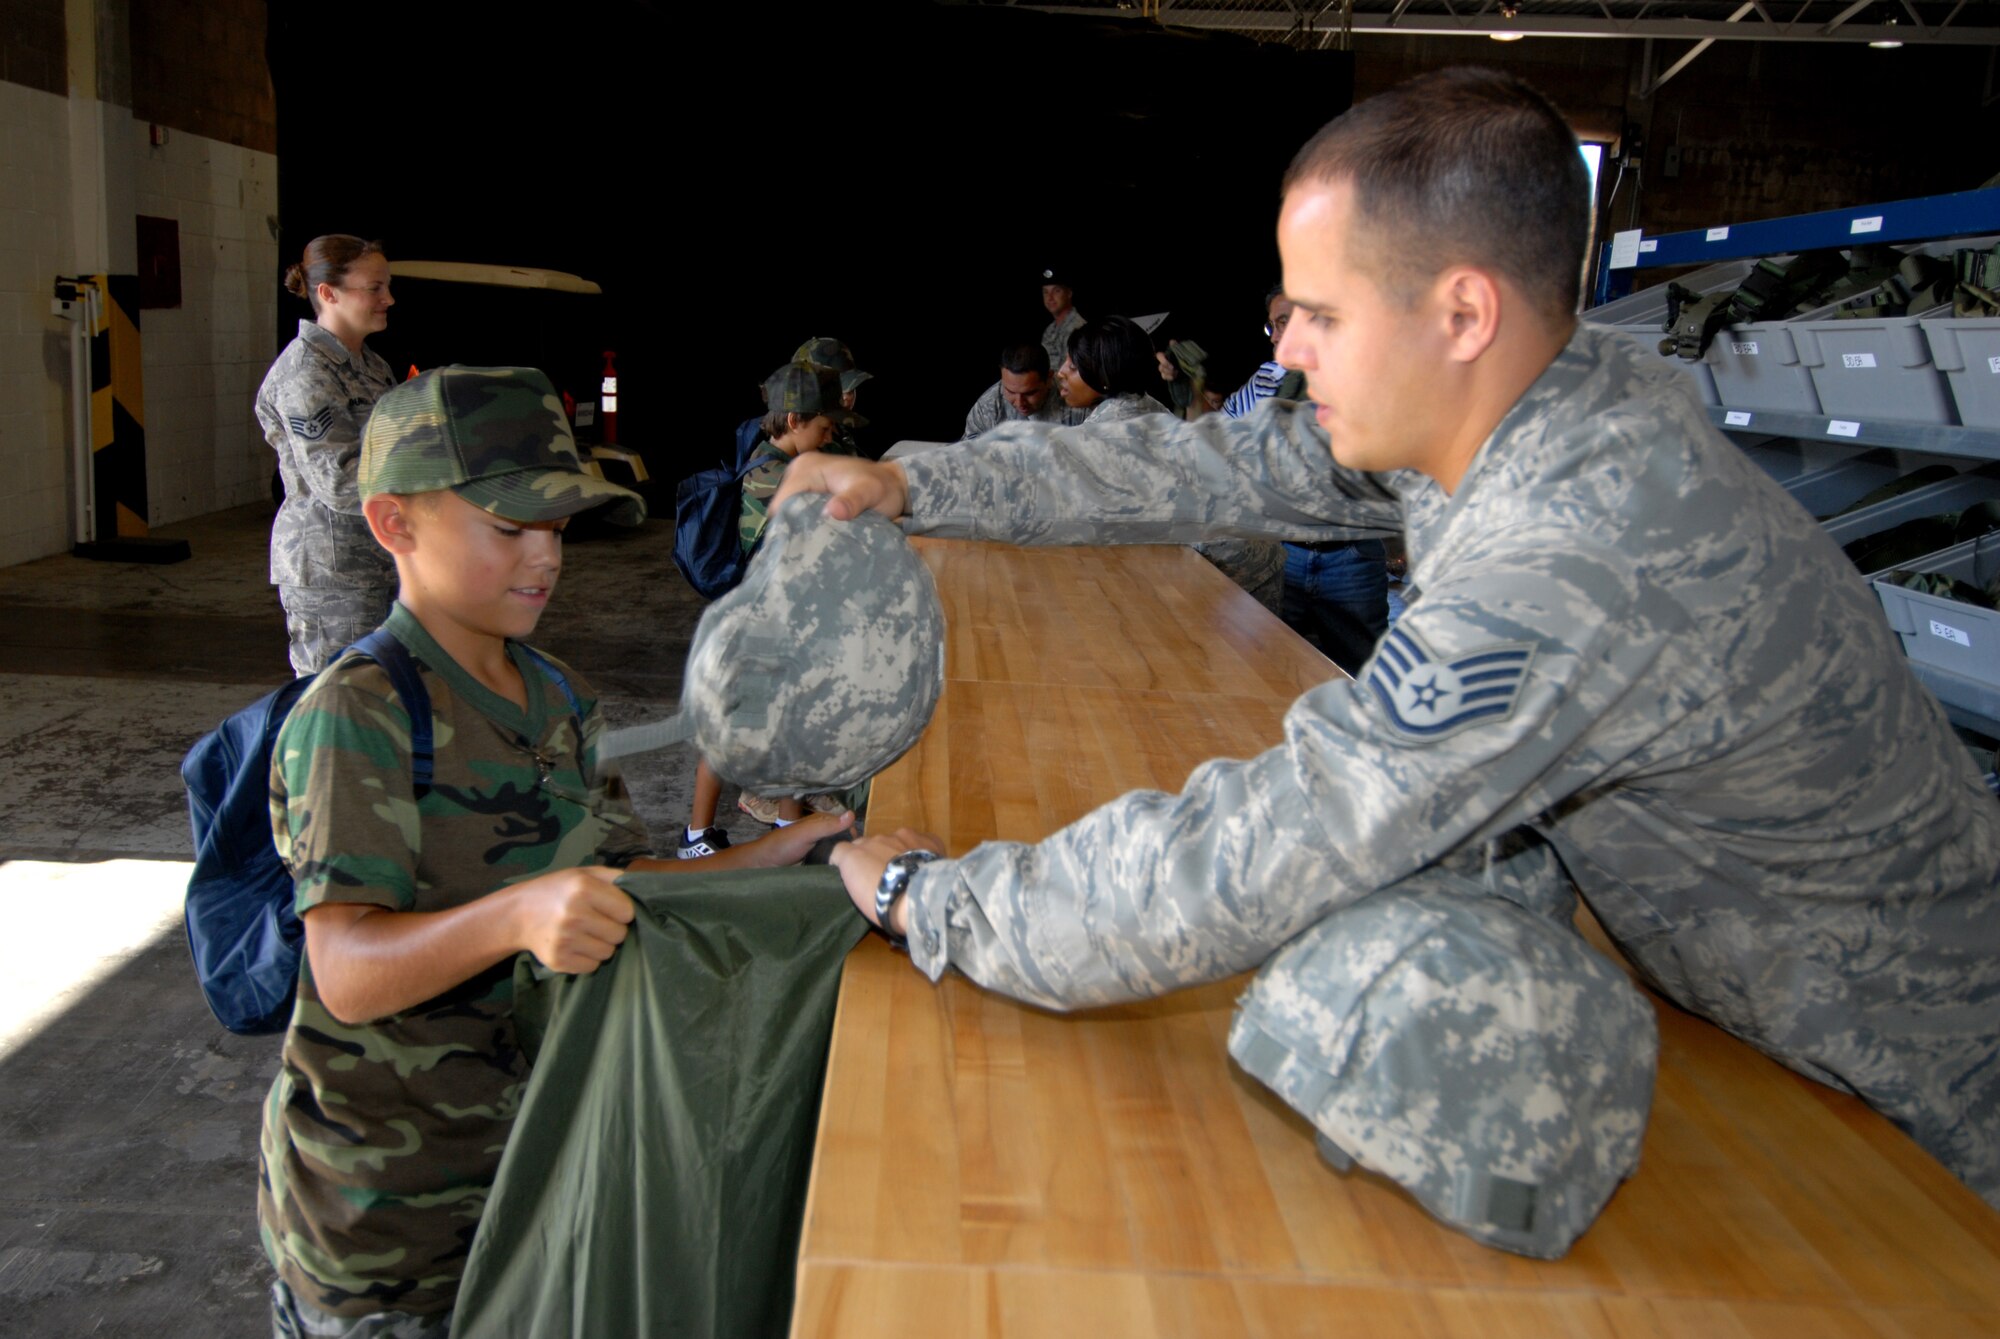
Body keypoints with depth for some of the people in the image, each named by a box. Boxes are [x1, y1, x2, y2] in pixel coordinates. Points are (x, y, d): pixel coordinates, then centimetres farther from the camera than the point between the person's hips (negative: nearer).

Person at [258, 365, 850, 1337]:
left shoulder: (557, 700, 5)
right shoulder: (357, 715, -20)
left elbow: (626, 885, 6)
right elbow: (348, 973, -28)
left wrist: (780, 855, -7)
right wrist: (516, 915, -45)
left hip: (534, 1142, 7)